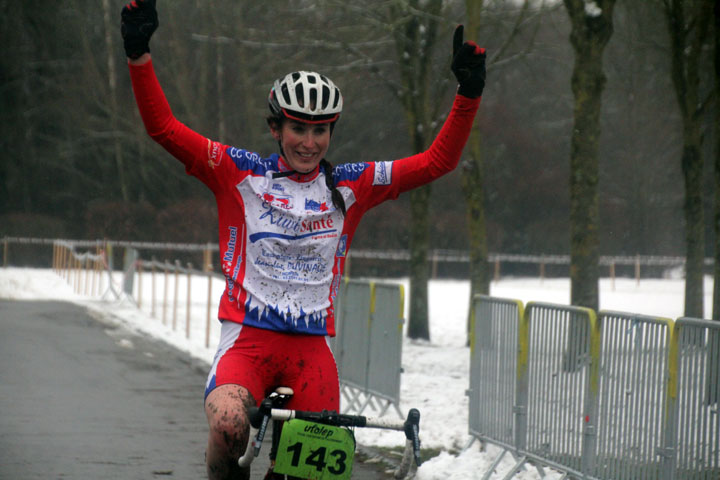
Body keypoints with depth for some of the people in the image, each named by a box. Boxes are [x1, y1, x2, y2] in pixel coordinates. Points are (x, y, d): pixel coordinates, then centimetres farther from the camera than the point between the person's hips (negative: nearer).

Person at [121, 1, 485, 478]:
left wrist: (468, 94, -4)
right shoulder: (241, 174, 3)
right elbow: (164, 127, -2)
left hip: (311, 347, 3)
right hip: (247, 337, -2)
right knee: (228, 426, -31)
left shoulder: (349, 186, 8)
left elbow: (437, 162, 7)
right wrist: (140, 55, -14)